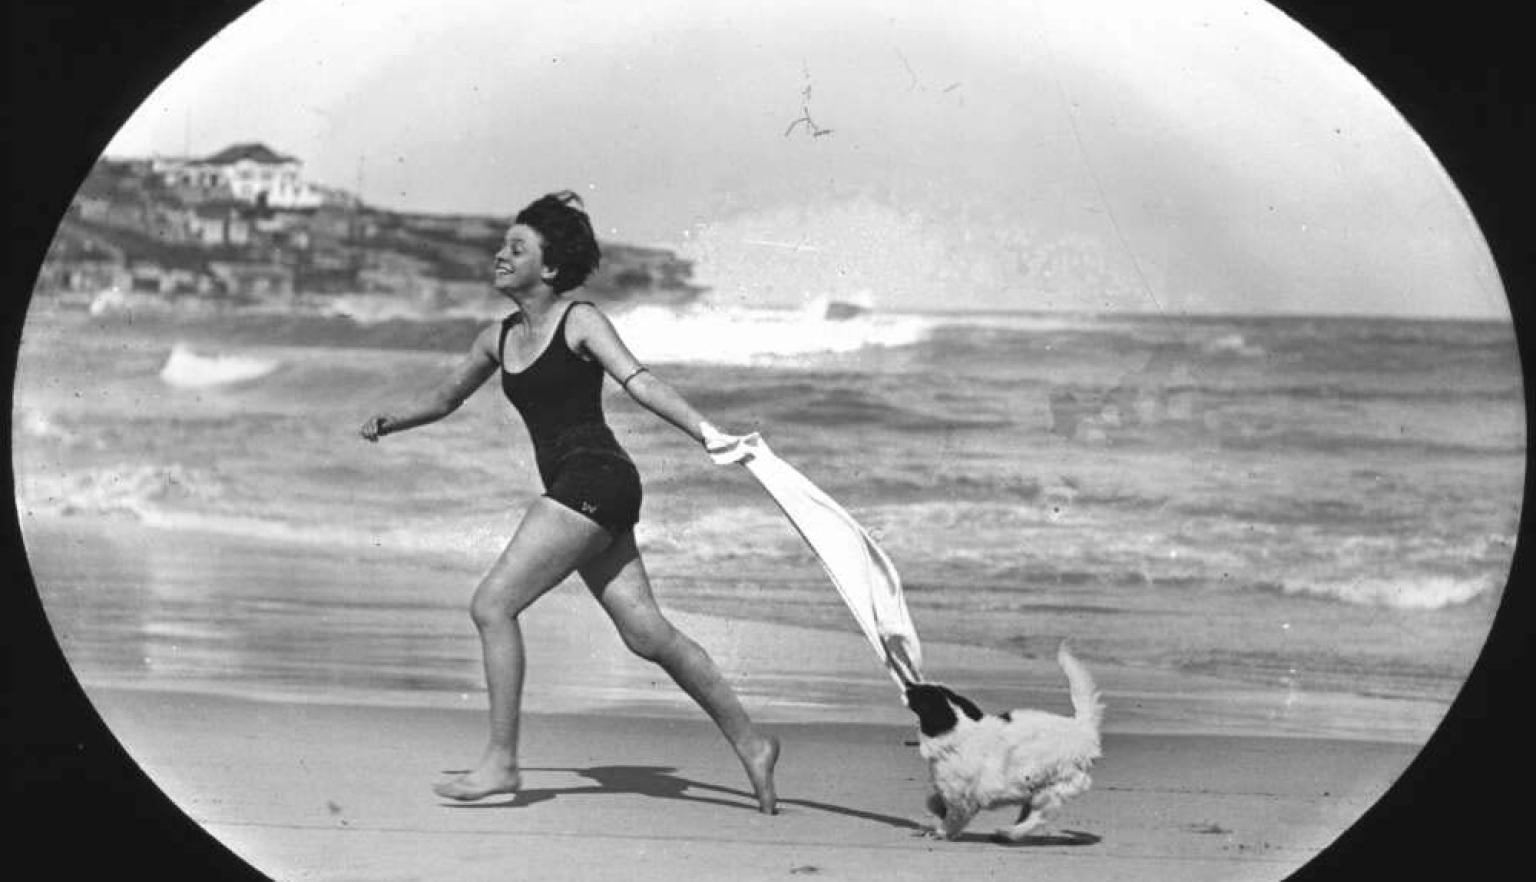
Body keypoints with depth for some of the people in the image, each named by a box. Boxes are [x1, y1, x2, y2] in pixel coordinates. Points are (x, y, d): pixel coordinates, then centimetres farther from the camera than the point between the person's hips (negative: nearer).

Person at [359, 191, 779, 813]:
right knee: (646, 633, 6)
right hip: (573, 489, 8)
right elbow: (445, 398, 29)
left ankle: (501, 762, -1)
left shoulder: (580, 322, -5)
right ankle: (750, 744, 13)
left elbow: (638, 381, -17)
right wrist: (388, 423, 14)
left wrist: (705, 431, -28)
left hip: (595, 478, -8)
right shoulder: (499, 339, 17)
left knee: (492, 605, -10)